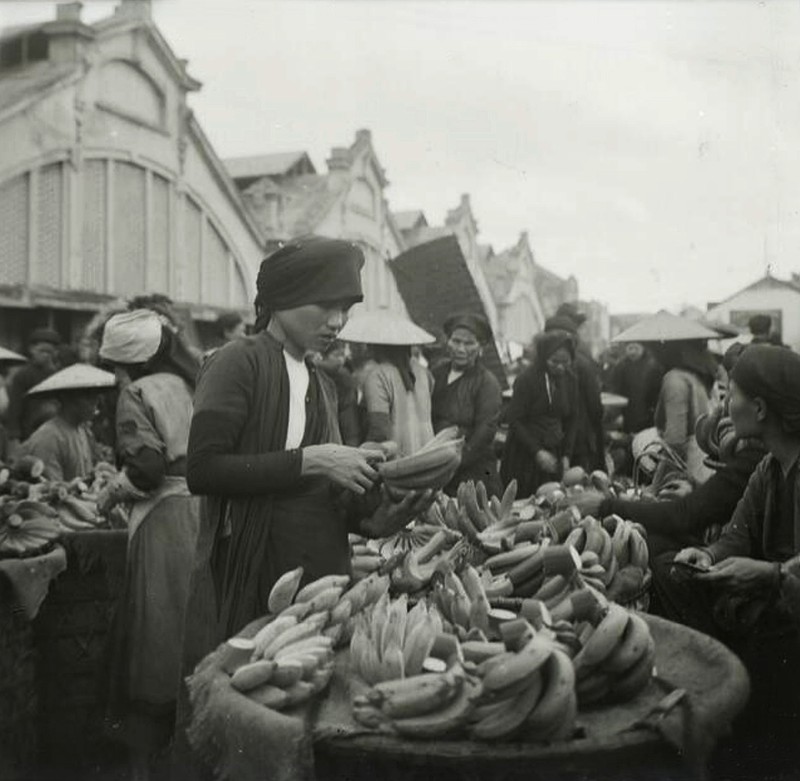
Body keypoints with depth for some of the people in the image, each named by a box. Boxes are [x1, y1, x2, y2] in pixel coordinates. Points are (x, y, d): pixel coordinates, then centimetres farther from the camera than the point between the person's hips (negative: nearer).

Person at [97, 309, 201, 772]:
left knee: (159, 639, 2)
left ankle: (152, 756, 12)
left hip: (167, 520, -6)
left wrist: (112, 493, 2)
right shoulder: (191, 384, 13)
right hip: (206, 508, 7)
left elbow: (146, 468, -15)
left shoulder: (138, 392, -6)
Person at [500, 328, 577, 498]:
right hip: (524, 455, -5)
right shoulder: (526, 379, -11)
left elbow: (570, 420, 14)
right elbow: (514, 420, -11)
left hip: (554, 453, 5)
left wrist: (566, 455, 5)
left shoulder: (569, 380, 6)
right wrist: (537, 451, -19)